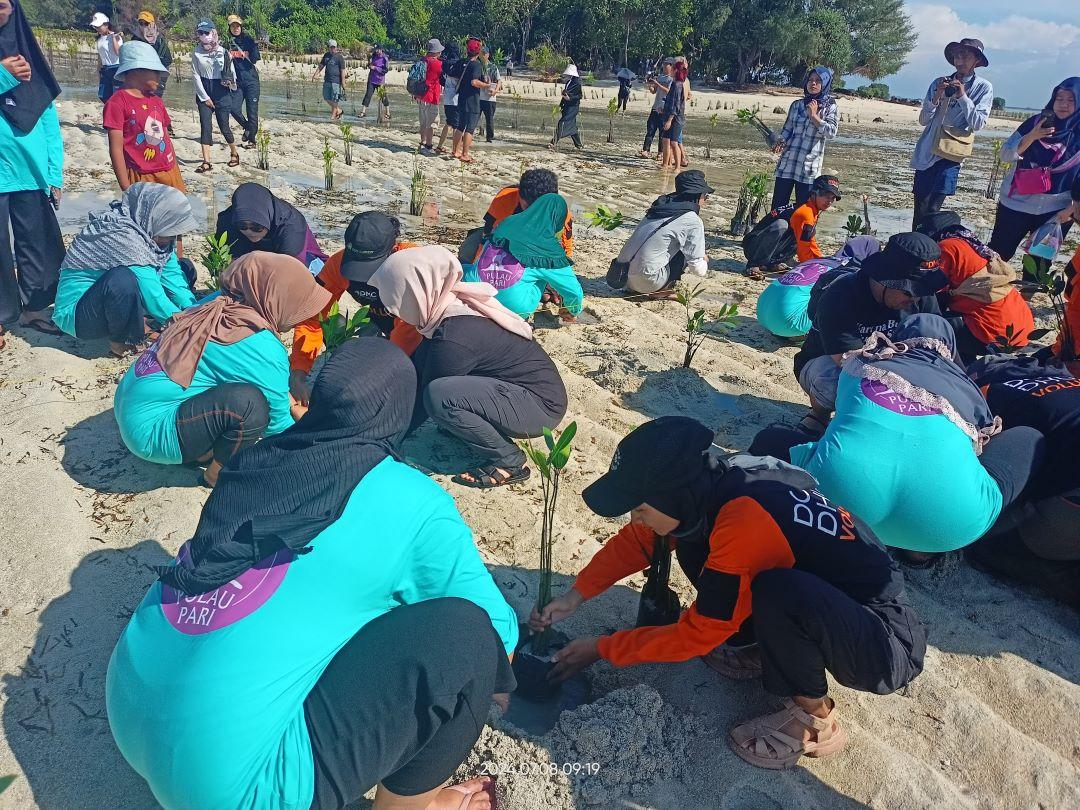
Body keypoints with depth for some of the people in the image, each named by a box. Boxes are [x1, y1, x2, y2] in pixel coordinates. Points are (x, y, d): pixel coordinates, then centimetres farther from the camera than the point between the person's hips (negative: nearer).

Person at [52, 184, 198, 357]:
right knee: (122, 280, -38)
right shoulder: (121, 236, -29)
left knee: (184, 268, 3)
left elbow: (173, 275, -2)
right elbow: (153, 297, -30)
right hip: (76, 315, -8)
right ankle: (123, 340, -12)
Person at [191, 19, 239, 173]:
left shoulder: (223, 51, -4)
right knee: (205, 125, -4)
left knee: (224, 125, 1)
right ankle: (206, 162, -3)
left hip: (221, 91, -1)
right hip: (203, 92, 2)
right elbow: (196, 75, 0)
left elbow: (232, 72, 2)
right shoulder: (196, 52, -1)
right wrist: (204, 97, -4)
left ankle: (234, 153, 27)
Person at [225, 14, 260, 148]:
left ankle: (251, 140, 6)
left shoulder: (248, 40, 1)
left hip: (251, 80, -3)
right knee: (234, 108, -8)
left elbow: (254, 59, -9)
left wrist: (255, 45, -21)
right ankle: (248, 128, 19)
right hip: (237, 81, 3)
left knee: (252, 110, -4)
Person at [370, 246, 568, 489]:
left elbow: (424, 396, -13)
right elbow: (416, 368, 14)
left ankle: (509, 461, -10)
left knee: (439, 395, -28)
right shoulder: (454, 305, 0)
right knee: (424, 358, 2)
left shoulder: (452, 339, -26)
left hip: (540, 405, -9)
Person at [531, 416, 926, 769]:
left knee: (779, 591, -37)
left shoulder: (746, 522, -33)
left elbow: (696, 634, -21)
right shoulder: (708, 486, -12)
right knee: (693, 542, -3)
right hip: (826, 597, 7)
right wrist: (574, 597, -2)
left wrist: (601, 649, -10)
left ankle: (813, 720, -8)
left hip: (888, 648, -6)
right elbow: (636, 540, 5)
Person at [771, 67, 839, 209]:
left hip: (809, 167, -2)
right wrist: (781, 142, -3)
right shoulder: (796, 105, 11)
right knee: (777, 206, 0)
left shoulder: (830, 108, 3)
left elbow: (831, 133, -11)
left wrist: (814, 115, -13)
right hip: (787, 162, 2)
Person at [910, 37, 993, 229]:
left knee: (932, 210, -13)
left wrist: (963, 96, -11)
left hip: (950, 154, -3)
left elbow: (978, 124, -6)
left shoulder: (983, 88, 3)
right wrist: (936, 97, -8)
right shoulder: (939, 83, 9)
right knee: (920, 211, 1)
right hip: (926, 152, 3)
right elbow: (923, 120, 7)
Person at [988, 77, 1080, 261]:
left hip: (1056, 211, 2)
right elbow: (1004, 156, -8)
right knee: (998, 254, 3)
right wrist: (1032, 136, -22)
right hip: (1016, 204, -1)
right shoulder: (1035, 123, -2)